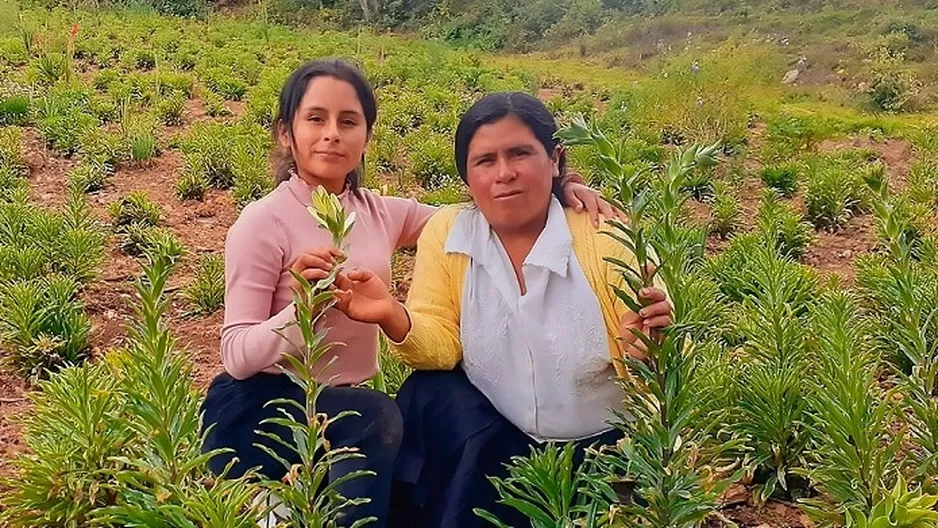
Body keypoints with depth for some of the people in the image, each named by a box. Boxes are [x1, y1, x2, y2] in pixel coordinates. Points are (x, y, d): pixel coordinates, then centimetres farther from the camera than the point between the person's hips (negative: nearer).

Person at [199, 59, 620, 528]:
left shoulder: (380, 213, 2)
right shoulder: (263, 221, -14)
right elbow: (237, 357, -16)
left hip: (339, 404, 6)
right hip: (260, 409, -6)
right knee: (378, 418, -32)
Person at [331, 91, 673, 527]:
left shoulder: (603, 241, -11)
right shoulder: (446, 233, -5)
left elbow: (635, 362, -10)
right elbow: (440, 346, -10)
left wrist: (641, 347, -33)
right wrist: (393, 318, -31)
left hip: (595, 447, -1)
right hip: (485, 435, 2)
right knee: (431, 394, -25)